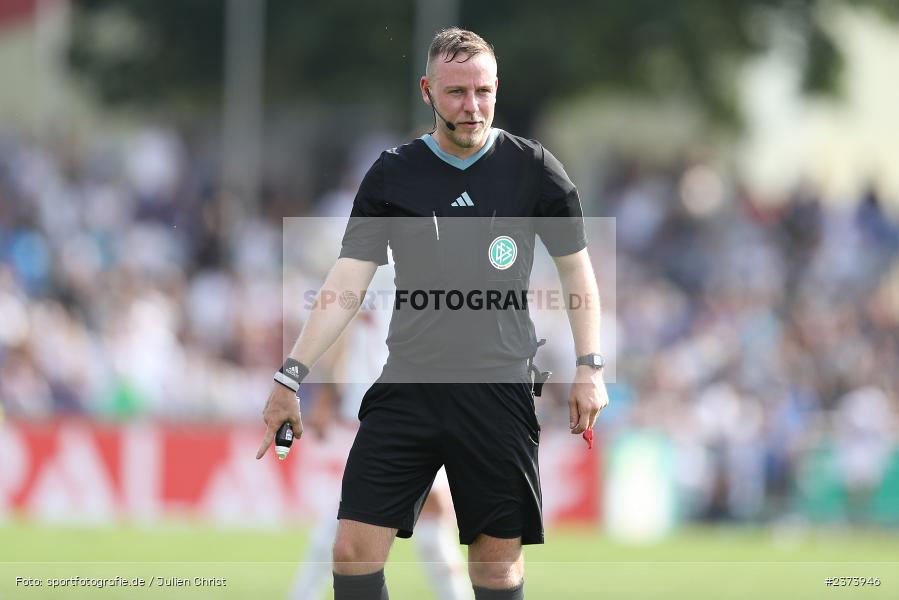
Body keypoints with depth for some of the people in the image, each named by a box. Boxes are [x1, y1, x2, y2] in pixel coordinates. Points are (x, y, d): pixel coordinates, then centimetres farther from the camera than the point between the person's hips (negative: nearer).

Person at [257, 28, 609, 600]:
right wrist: (291, 375, -5)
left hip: (499, 392, -1)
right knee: (356, 549, -7)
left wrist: (590, 368, 3)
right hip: (408, 383, 1)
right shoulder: (392, 174, 3)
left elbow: (576, 269, 10)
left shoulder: (534, 169, 2)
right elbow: (347, 283, 2)